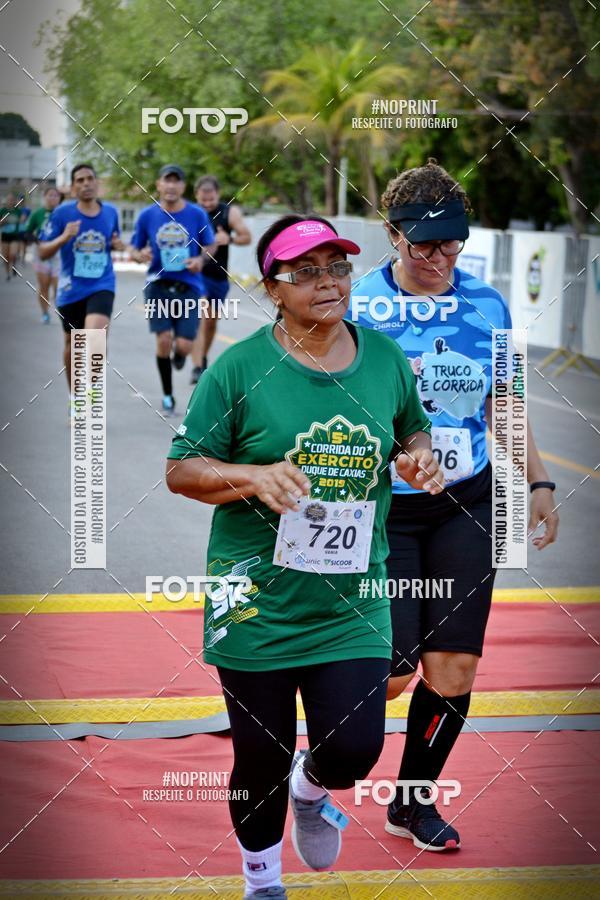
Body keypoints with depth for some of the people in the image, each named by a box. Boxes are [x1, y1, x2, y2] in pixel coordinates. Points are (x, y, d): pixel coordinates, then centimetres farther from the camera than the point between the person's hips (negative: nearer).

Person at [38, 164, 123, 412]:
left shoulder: (110, 212, 1)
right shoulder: (62, 213, -8)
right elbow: (42, 253, -7)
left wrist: (117, 244, -3)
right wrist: (64, 237, -25)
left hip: (101, 287, 0)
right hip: (71, 289, 0)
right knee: (72, 344, 14)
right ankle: (73, 394, 36)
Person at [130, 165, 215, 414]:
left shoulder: (197, 215, -1)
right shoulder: (147, 215, 0)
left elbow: (209, 247, 10)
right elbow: (134, 250, 8)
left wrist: (200, 259, -12)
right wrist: (141, 256, -15)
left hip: (189, 287, 0)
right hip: (158, 285, 0)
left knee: (184, 345, -7)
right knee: (163, 340, -13)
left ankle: (178, 353, 34)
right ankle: (167, 395, 6)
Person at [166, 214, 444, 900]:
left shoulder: (385, 358, 4)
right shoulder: (239, 368, -8)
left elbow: (415, 431, 21)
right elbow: (181, 470, -5)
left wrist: (419, 459, -2)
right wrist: (256, 476, -22)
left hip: (353, 603, 2)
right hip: (257, 602, -2)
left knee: (354, 748, -7)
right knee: (260, 759, 7)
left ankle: (312, 790, 32)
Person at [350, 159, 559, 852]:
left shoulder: (487, 305, 4)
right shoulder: (354, 307, -8)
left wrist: (539, 482, 12)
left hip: (465, 507, 3)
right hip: (381, 507, -3)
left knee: (452, 673, 0)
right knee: (391, 673, -7)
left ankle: (413, 802, 21)